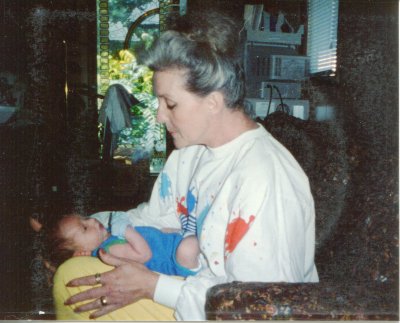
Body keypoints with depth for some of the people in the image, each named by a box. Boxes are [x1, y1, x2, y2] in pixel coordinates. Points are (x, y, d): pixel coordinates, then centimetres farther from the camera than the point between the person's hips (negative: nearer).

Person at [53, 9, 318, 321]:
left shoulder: (263, 178, -29)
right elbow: (155, 216, 12)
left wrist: (151, 285, -23)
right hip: (193, 284, 8)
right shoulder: (191, 149, 0)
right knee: (71, 274, 5)